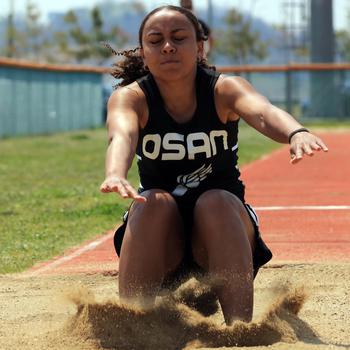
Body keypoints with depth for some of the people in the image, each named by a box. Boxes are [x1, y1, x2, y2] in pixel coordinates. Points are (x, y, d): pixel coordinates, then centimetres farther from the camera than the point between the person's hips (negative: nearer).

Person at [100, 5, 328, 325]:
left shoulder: (224, 90, -10)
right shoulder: (130, 97, -9)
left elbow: (263, 112, -34)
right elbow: (122, 136, -33)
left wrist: (296, 133, -58)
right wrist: (115, 175, -58)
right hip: (161, 248, 0)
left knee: (217, 202, -30)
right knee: (152, 203, -30)